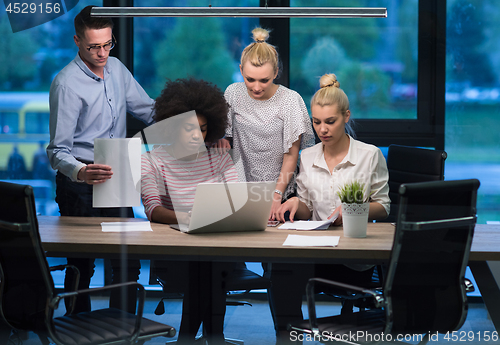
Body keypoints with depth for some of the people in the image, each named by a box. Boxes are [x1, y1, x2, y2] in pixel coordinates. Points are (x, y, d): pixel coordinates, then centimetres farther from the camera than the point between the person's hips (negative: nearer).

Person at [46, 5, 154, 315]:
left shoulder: (117, 69, 6)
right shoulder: (67, 83, -16)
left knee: (128, 263, 8)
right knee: (82, 265, 1)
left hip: (115, 179, 7)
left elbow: (148, 109, 15)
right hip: (81, 185, -7)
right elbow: (58, 150, -19)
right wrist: (80, 172, -41)